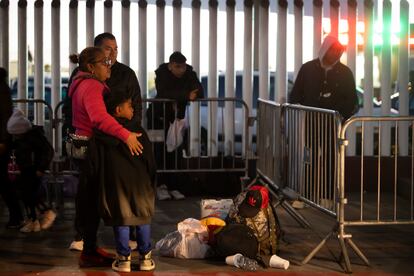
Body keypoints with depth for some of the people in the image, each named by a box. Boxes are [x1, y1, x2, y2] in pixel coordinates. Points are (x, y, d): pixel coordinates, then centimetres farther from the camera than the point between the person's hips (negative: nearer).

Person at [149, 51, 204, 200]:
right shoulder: (162, 74, -17)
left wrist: (177, 98, -31)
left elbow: (200, 93, -19)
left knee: (175, 152, 1)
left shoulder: (189, 74, -7)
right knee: (159, 151, -9)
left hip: (176, 117, 4)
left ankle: (172, 187, 6)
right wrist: (186, 96, -42)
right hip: (158, 117, -3)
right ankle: (160, 185, 0)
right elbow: (163, 93, -34)